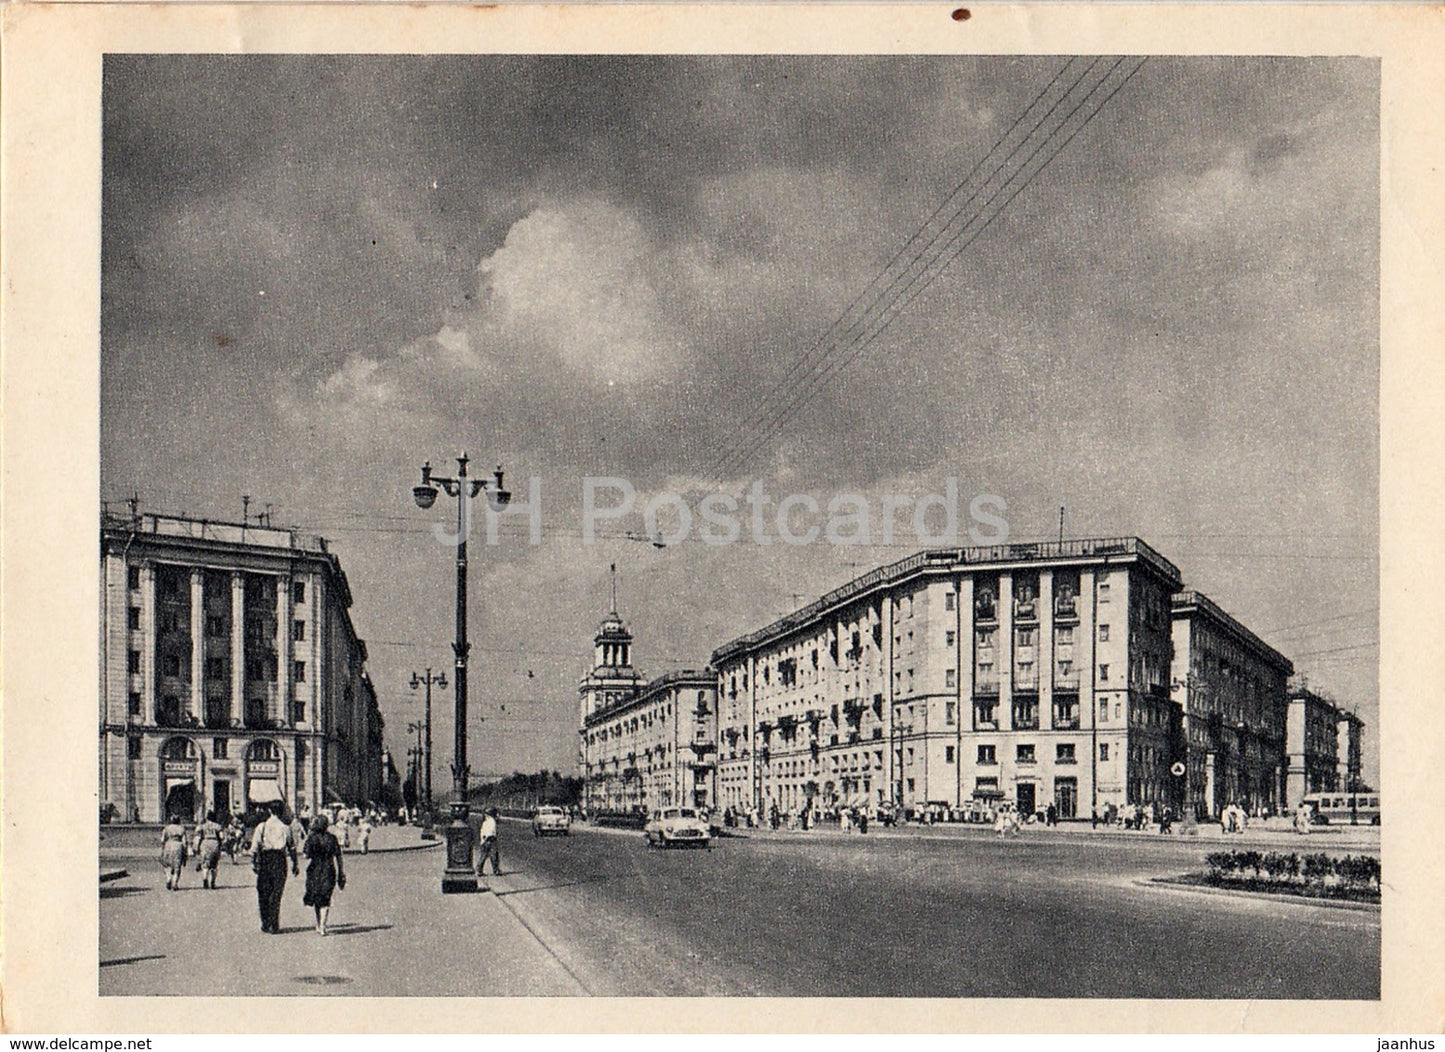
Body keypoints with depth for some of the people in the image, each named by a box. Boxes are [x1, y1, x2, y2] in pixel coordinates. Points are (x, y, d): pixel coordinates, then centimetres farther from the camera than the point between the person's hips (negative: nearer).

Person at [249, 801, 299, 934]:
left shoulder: (261, 827, -2)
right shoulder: (285, 828, -1)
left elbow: (255, 847, -5)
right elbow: (292, 848, 2)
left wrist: (254, 863, 2)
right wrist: (294, 864, 11)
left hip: (265, 860, 0)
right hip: (280, 861, 0)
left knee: (263, 894, 12)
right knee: (276, 895, 5)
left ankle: (266, 924, 14)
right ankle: (274, 927, 3)